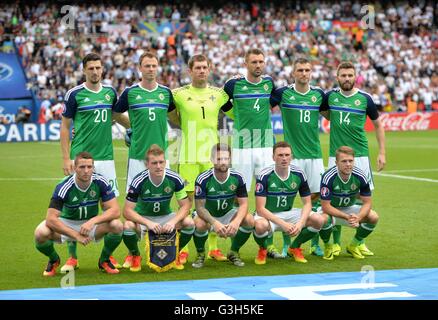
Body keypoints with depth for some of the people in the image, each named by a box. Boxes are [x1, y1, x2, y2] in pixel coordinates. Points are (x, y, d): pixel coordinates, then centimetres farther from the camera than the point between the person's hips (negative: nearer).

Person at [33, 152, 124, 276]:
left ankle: (104, 260, 3)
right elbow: (51, 219, -28)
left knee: (117, 226, -28)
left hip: (92, 224, 1)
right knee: (41, 233, -31)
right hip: (66, 224, -1)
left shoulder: (100, 182, -18)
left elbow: (115, 211, -20)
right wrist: (76, 235, -33)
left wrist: (92, 221, -35)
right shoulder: (64, 187, -25)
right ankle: (54, 260, 5)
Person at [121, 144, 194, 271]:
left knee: (189, 223, -24)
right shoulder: (138, 181, -24)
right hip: (143, 217, -2)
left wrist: (173, 221, -31)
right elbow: (127, 211, -23)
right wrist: (148, 223, -38)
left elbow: (185, 206, -12)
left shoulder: (175, 179, -18)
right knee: (128, 226, -34)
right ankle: (135, 256, -1)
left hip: (166, 216, 2)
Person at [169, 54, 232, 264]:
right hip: (188, 156, -2)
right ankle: (183, 249, 5)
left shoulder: (219, 94, 9)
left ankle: (213, 248, 14)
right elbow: (171, 116, 13)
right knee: (186, 200, -2)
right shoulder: (179, 94, 1)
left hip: (212, 155, 3)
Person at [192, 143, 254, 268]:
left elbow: (243, 204, -12)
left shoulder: (237, 178, -13)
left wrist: (236, 222, -33)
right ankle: (200, 254, -4)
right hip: (207, 215, -3)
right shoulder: (203, 179, -21)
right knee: (199, 224, -36)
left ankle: (233, 252, 1)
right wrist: (214, 223, -38)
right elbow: (200, 207, -21)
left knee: (249, 220, -24)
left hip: (228, 214, 3)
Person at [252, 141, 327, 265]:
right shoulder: (265, 176, -18)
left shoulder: (299, 174, -6)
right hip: (267, 215, -4)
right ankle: (262, 249, -2)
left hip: (288, 213, 4)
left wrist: (300, 223, -20)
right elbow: (260, 209, -21)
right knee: (261, 225, -41)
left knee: (319, 220, -18)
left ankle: (295, 247, 9)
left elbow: (307, 203, -1)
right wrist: (282, 224, -30)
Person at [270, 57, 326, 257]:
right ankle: (286, 244, 7)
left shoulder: (318, 94, 8)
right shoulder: (283, 93, -2)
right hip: (291, 154, -3)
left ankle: (315, 243, 15)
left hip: (314, 153, 3)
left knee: (315, 197, 4)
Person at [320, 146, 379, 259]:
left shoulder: (360, 176, -19)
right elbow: (325, 206, -26)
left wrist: (357, 218, -31)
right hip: (331, 210, -4)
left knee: (373, 217, -19)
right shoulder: (328, 177, -29)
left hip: (350, 208, 4)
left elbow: (367, 202, -11)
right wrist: (347, 217, -35)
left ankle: (355, 245, 7)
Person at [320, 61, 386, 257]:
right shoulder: (330, 96, 2)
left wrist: (382, 152, 5)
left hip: (360, 154, 0)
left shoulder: (364, 98, 0)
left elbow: (378, 124, 9)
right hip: (336, 155, 0)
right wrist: (334, 119, 5)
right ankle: (336, 243, 11)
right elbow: (325, 114, 23)